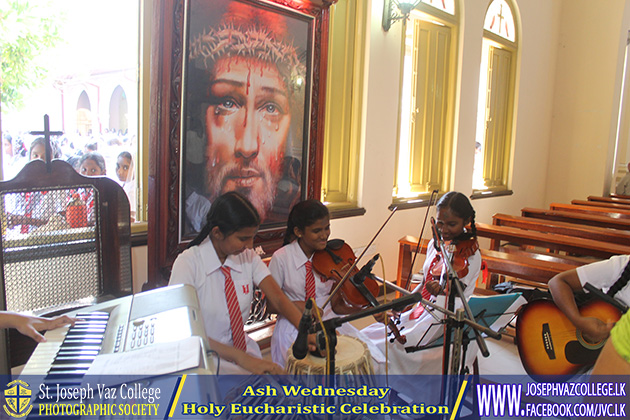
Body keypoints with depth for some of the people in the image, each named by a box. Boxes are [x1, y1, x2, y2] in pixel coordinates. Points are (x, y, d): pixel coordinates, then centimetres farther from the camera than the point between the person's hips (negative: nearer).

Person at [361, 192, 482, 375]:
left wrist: (441, 291, -41)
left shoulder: (470, 254, -12)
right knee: (367, 336, -5)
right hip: (420, 310, 7)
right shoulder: (435, 244, 8)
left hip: (442, 319, -7)